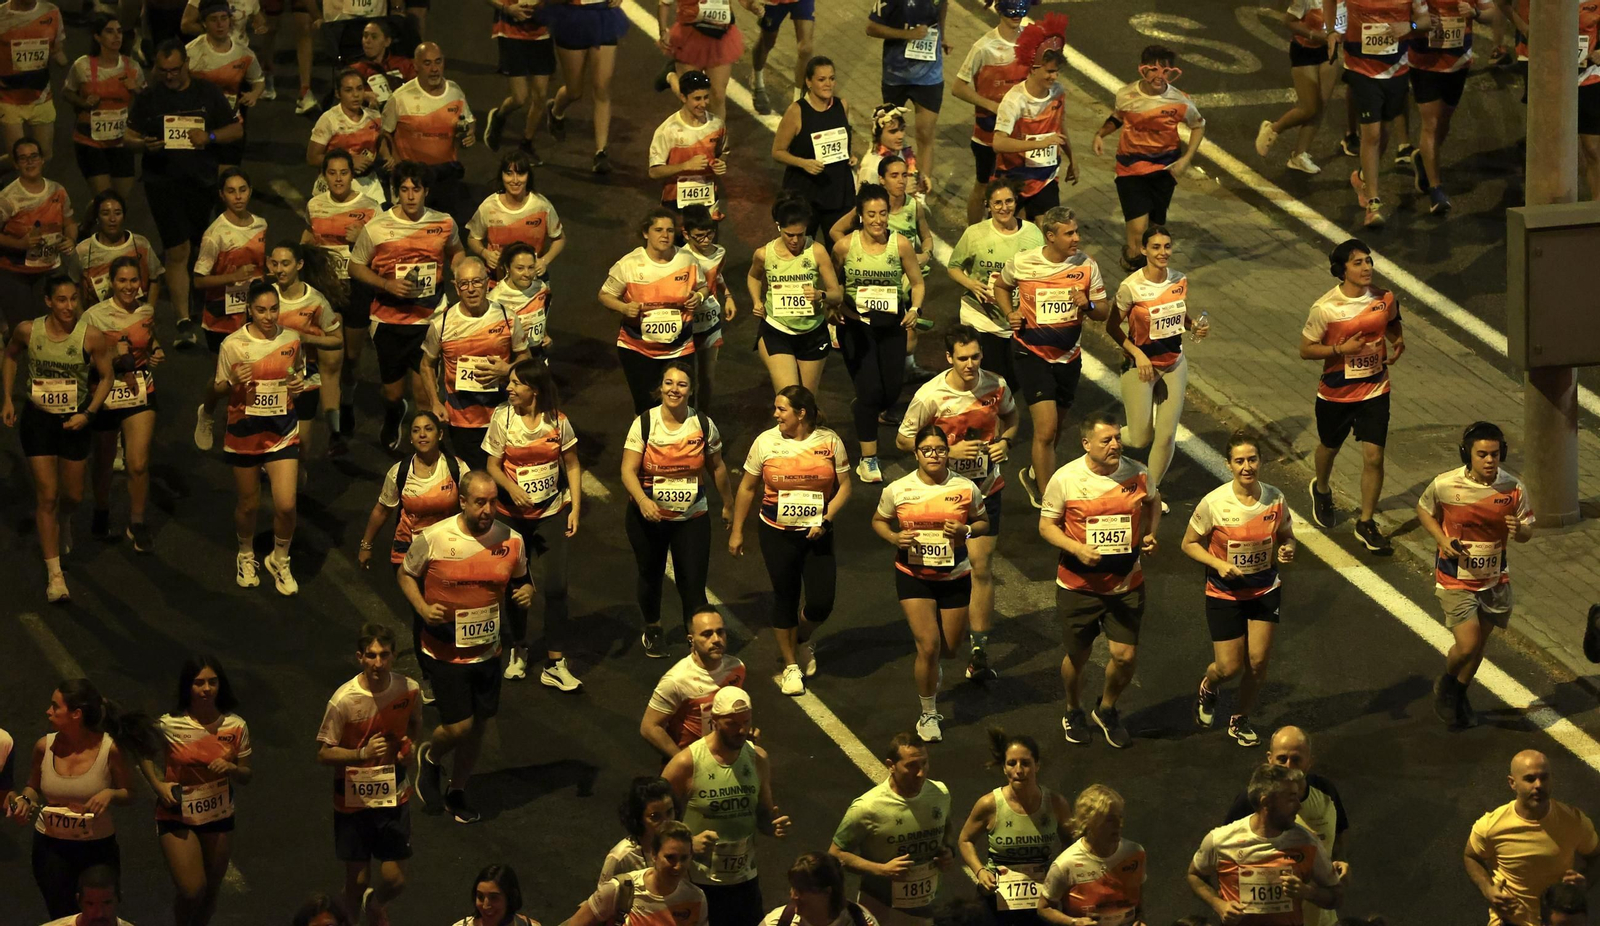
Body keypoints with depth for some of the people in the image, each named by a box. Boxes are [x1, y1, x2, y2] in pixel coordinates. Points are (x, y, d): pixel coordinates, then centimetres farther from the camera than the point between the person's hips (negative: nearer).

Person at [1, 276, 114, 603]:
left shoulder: (91, 337, -16)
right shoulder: (27, 331, -13)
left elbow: (106, 377, -3)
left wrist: (88, 414, -13)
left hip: (74, 421, 1)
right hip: (37, 419, -1)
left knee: (73, 495, 15)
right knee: (47, 496, -5)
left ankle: (63, 522, 55)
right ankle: (54, 575, 1)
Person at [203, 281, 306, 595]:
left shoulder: (292, 340, -4)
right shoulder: (233, 344, -11)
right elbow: (217, 391, -2)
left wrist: (298, 384, -8)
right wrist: (233, 382, -24)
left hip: (283, 430, 1)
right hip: (245, 430, -1)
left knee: (286, 505, -8)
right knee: (248, 503, 12)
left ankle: (280, 560, 19)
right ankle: (246, 557, 40)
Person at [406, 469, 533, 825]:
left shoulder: (511, 540, -6)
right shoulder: (433, 538, -16)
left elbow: (519, 579, 12)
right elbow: (405, 574, -1)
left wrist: (526, 591, -12)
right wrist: (422, 608, -17)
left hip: (487, 650, 4)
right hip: (445, 652, -4)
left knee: (478, 724, 13)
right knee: (459, 726, -7)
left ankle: (457, 789, 37)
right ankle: (430, 756, 29)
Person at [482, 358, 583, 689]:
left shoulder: (557, 421, -7)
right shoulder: (503, 419, -7)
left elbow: (572, 466, 2)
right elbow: (493, 465, -3)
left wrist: (575, 508, -4)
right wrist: (511, 488, -23)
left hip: (552, 513, -1)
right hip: (513, 513, 1)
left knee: (555, 586, -6)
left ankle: (555, 665, -1)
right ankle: (518, 650, 33)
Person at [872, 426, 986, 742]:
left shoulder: (966, 488, -7)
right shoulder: (897, 490, -8)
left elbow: (983, 522, 5)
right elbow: (878, 520, 7)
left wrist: (966, 531, -17)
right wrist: (894, 537, -15)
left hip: (955, 576, 2)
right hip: (913, 576, -2)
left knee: (949, 649, 10)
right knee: (928, 645, -13)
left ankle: (930, 669, 50)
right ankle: (928, 715, 5)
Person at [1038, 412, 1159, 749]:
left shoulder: (1137, 474, -7)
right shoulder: (1065, 479, -14)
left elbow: (1153, 502, 15)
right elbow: (1046, 525, -5)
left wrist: (1150, 535, -4)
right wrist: (1077, 548, -21)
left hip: (1126, 585, 2)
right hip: (1078, 585, -1)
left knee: (1126, 656, -2)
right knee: (1078, 656, 13)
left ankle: (1106, 709, 29)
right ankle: (1073, 711, 43)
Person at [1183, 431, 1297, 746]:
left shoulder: (1274, 499, -11)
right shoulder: (1214, 503, -20)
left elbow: (1286, 536, 6)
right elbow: (1189, 543, -8)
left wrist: (1287, 549, -18)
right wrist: (1218, 564, -23)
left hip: (1265, 590, 2)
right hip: (1224, 594, -2)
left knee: (1258, 662, 3)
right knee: (1229, 667, 0)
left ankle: (1241, 720, 28)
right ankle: (1207, 688, 38)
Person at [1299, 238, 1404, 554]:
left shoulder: (1385, 299, -8)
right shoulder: (1325, 308, -20)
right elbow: (1306, 350, -11)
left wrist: (1398, 340, -7)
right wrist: (1340, 349, -26)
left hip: (1374, 390, 1)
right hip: (1335, 393, -1)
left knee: (1374, 456, -6)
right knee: (1329, 446, 22)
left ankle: (1366, 524, 8)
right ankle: (1321, 490, 56)